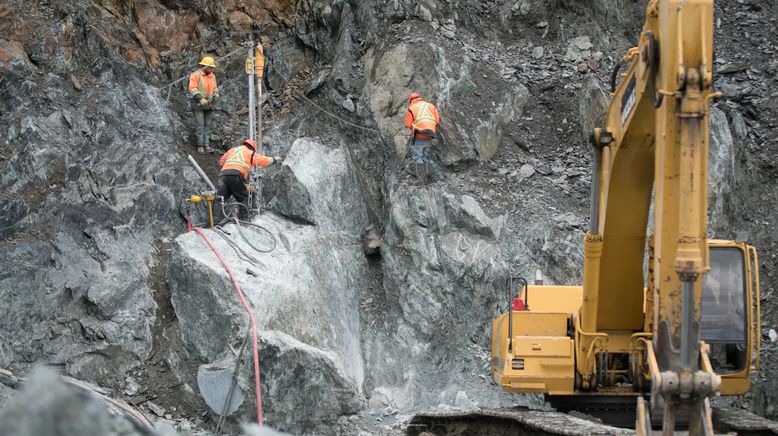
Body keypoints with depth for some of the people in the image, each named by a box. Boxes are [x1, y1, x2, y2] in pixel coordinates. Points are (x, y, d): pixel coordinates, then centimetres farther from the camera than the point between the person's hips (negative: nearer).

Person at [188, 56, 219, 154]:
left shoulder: (212, 76, 11)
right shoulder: (196, 75, -9)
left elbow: (214, 88, 19)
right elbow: (192, 89, -15)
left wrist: (216, 94, -4)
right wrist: (200, 99, -24)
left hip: (209, 105, 6)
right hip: (199, 105, -6)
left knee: (207, 125, 5)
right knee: (200, 125, -7)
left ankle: (206, 145, 9)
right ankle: (200, 146, -2)